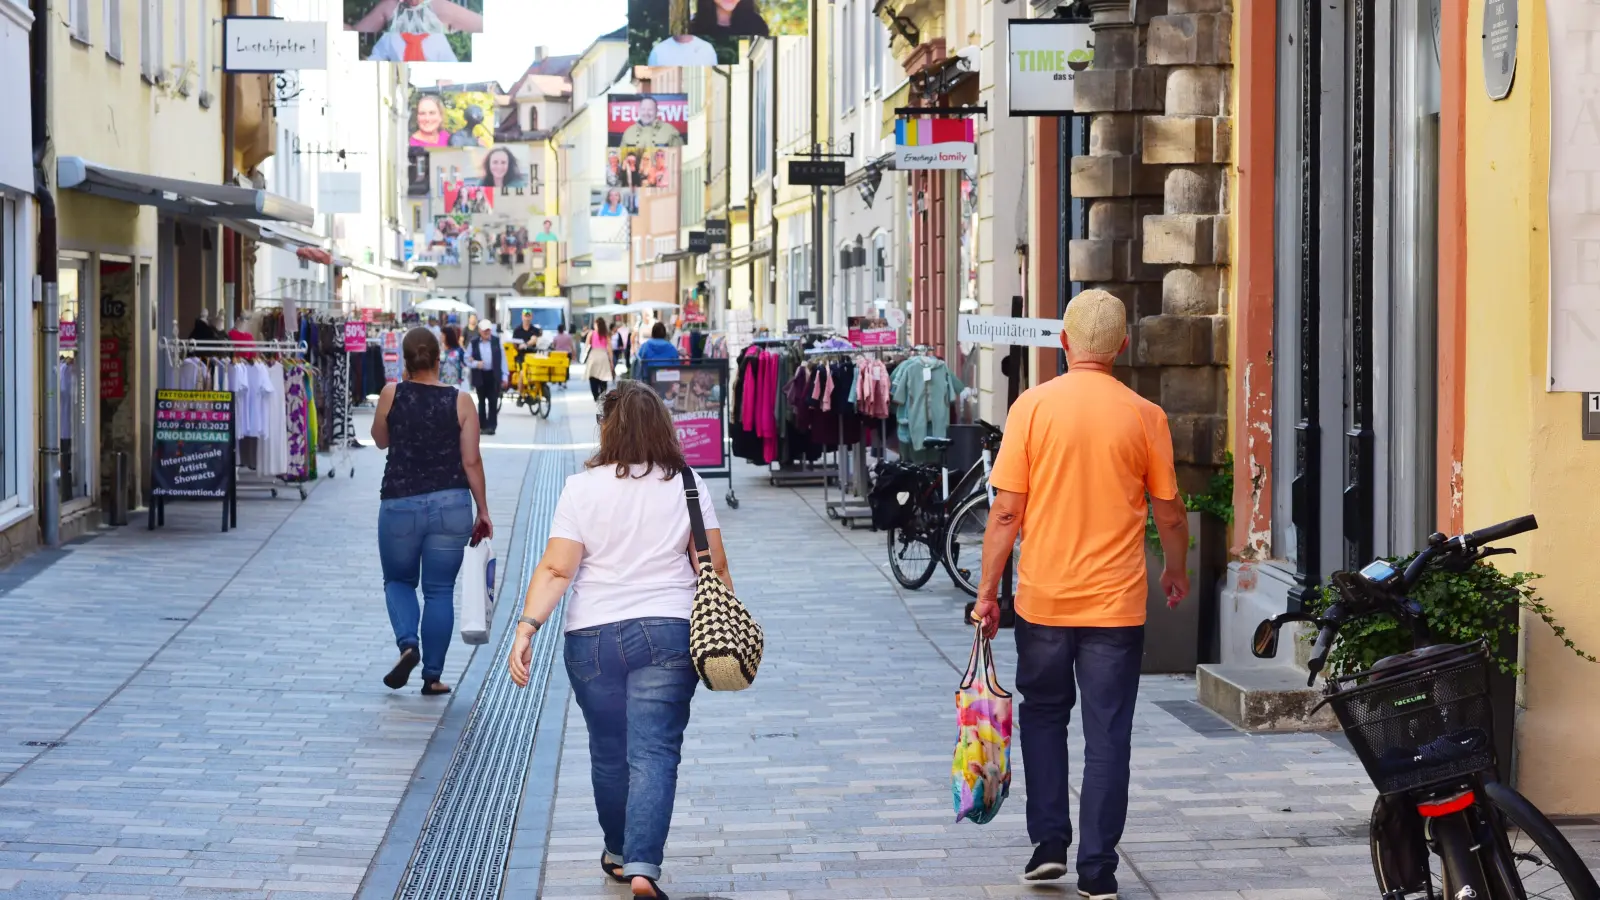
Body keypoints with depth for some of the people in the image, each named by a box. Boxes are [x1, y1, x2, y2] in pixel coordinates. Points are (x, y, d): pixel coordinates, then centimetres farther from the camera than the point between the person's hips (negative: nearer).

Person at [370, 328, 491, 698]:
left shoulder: (392, 394, -3)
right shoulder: (460, 401, -3)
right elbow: (471, 462, -3)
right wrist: (483, 511, 6)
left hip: (400, 504, 0)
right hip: (451, 504, 0)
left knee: (398, 581, 18)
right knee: (439, 591, 8)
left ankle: (408, 644, -8)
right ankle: (433, 675, 9)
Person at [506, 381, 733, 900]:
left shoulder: (582, 488, -3)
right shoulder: (688, 486, 1)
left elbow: (556, 571, -10)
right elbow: (714, 569, 1)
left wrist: (527, 629, -12)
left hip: (593, 637, 0)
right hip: (669, 633, 0)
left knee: (609, 753, 15)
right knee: (655, 753, -4)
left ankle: (619, 854, 33)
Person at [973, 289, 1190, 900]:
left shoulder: (1033, 407, -6)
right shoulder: (1144, 416, -4)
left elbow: (1005, 512, -7)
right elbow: (1170, 514, 3)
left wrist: (988, 590, 1)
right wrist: (1175, 572, 22)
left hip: (1043, 597, 0)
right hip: (1116, 601, 0)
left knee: (1043, 716, 20)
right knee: (1107, 735, 5)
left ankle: (1049, 843, 15)